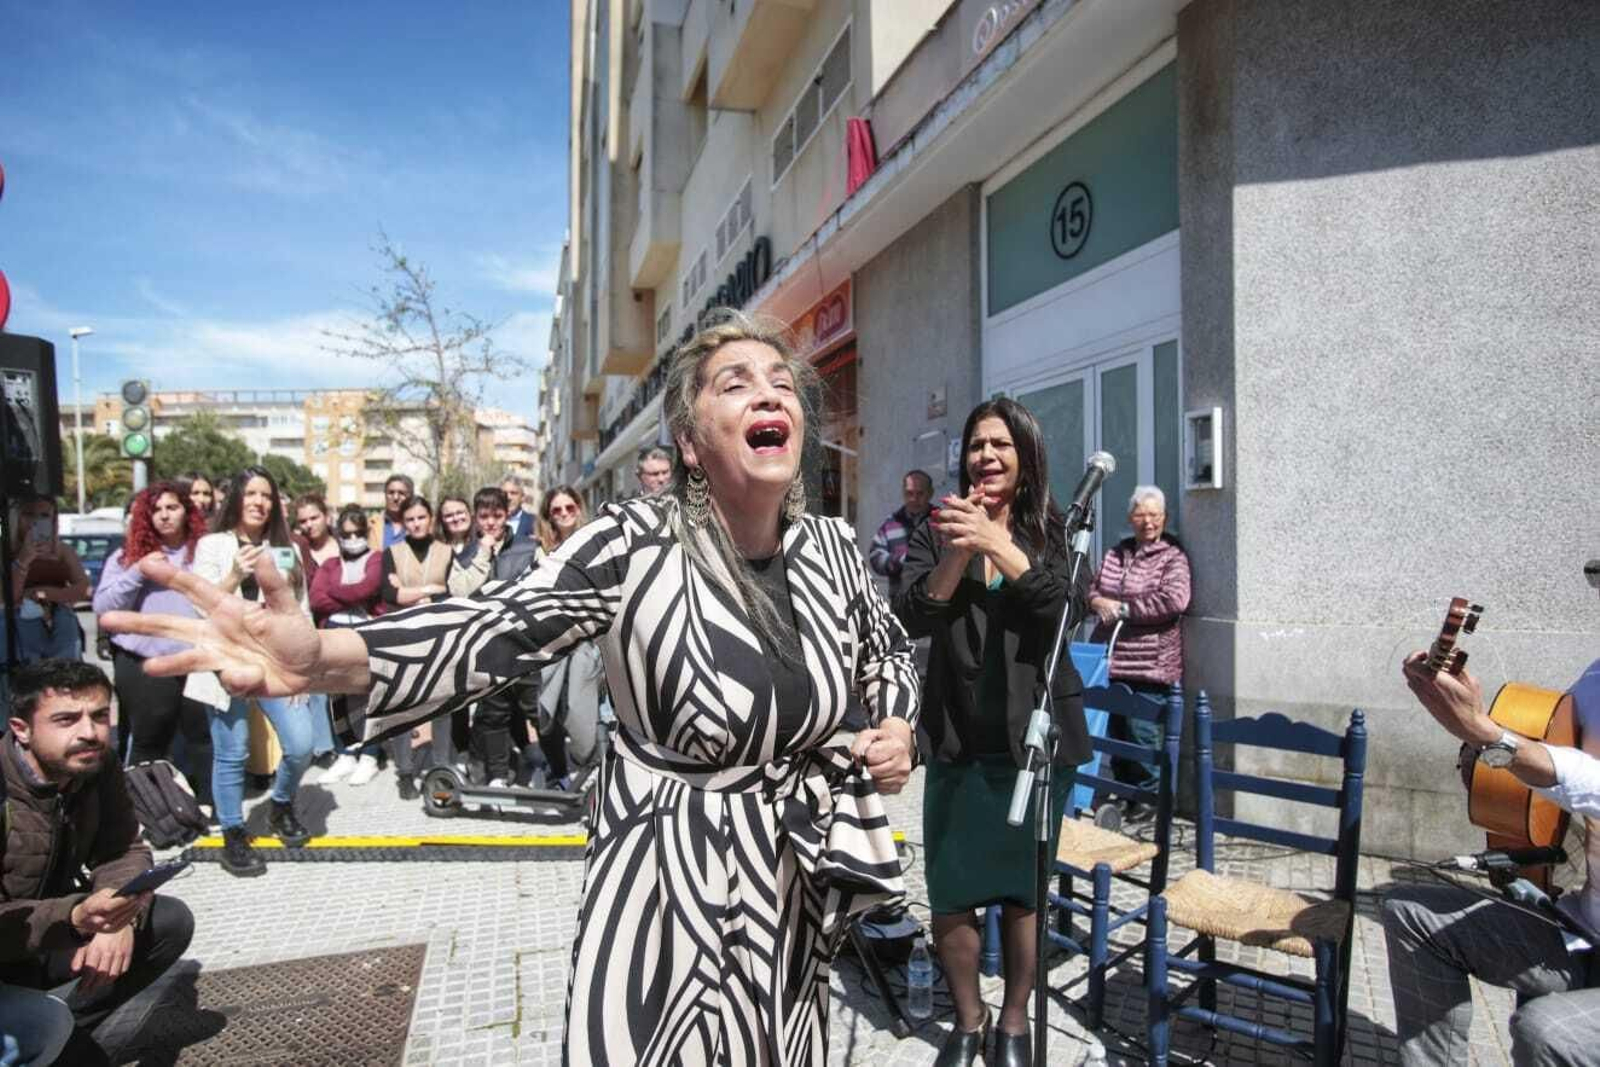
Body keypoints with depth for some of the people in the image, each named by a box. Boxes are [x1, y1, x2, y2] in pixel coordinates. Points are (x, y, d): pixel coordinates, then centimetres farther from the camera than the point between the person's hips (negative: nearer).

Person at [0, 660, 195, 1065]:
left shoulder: (99, 766, -8)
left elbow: (124, 851, -6)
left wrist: (122, 920, -26)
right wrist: (76, 919, -47)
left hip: (56, 932, 7)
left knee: (172, 921, -8)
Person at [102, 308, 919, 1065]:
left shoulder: (831, 547, -4)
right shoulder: (635, 544, -17)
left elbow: (887, 650, 14)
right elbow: (494, 628, -29)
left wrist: (897, 727, -5)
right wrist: (320, 658, -45)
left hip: (793, 879, 4)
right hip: (667, 881, -4)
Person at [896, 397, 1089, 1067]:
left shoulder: (1056, 530, 2)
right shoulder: (938, 531, 3)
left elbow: (1067, 607, -16)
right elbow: (911, 619, -9)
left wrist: (994, 542, -25)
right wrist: (957, 553, -23)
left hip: (1034, 734, 0)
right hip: (958, 739, 1)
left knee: (1022, 888, 11)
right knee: (949, 894, 6)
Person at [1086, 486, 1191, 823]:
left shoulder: (1173, 555, -5)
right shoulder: (1116, 552, 14)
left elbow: (1175, 600, -19)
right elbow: (1093, 589, 18)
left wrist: (1123, 608, -15)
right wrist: (1099, 602, -7)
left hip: (1148, 665, -6)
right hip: (1111, 660, 6)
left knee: (1142, 732, -2)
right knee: (1116, 730, 14)